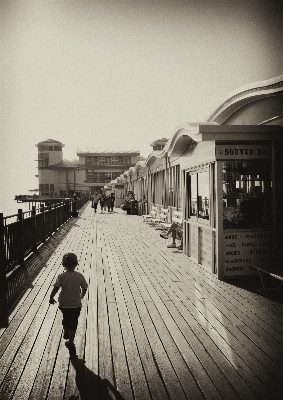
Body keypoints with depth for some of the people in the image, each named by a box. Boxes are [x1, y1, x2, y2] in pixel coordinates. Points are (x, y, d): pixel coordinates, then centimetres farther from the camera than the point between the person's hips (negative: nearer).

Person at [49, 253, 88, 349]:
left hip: (64, 304, 1)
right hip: (76, 304, 0)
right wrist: (81, 296, 18)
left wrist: (51, 298, -4)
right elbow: (84, 288, -1)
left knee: (66, 319, 28)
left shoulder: (62, 276, -13)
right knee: (73, 323, 12)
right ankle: (70, 341, 17)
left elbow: (56, 288, -19)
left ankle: (66, 333, 46)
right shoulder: (80, 276, -8)